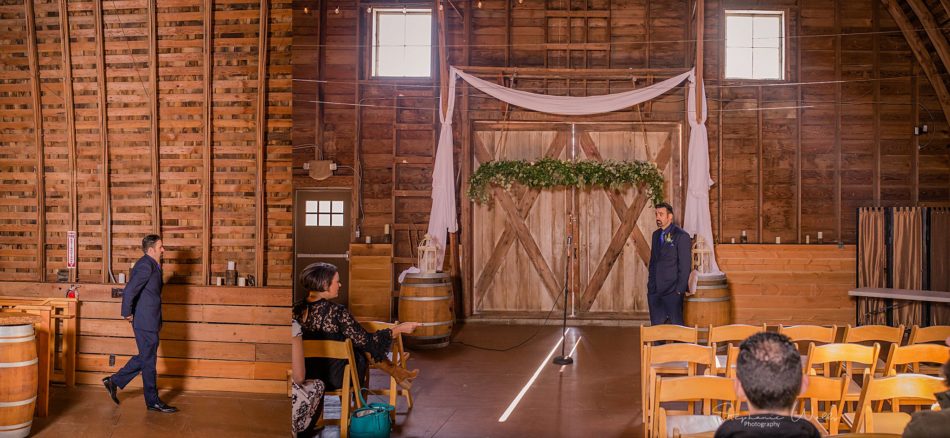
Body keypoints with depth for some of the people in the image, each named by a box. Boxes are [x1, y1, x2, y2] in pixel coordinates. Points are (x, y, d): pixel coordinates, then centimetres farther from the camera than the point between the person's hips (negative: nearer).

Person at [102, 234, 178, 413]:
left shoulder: (150, 265, 13)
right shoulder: (146, 266, -19)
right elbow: (129, 291, -26)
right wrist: (127, 313, -15)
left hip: (149, 321, 10)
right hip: (146, 322, -10)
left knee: (144, 358, 19)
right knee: (148, 361, 1)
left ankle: (114, 381, 28)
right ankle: (153, 401, 10)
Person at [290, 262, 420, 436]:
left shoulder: (297, 309, -7)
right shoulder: (336, 312, -25)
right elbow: (367, 341, -18)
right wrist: (399, 329, -8)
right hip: (336, 379, -6)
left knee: (363, 343, 22)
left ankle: (395, 371, 35)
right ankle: (395, 372, 36)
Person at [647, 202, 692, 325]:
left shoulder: (681, 236, -9)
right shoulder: (656, 235, 14)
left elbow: (685, 265, -11)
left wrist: (680, 290, -14)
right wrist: (650, 285, 12)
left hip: (672, 292, -7)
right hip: (654, 291, 7)